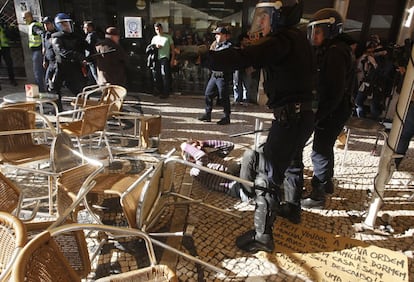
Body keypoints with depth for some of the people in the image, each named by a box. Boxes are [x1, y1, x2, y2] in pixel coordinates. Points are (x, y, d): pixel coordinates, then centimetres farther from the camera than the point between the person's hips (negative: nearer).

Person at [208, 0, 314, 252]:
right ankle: (293, 207, 47)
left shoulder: (282, 41, -17)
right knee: (293, 163, 26)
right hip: (303, 115, 10)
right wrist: (260, 43, 1)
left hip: (290, 118, -10)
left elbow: (242, 58, -30)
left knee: (268, 177, -5)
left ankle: (262, 236, 5)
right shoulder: (297, 38, 12)